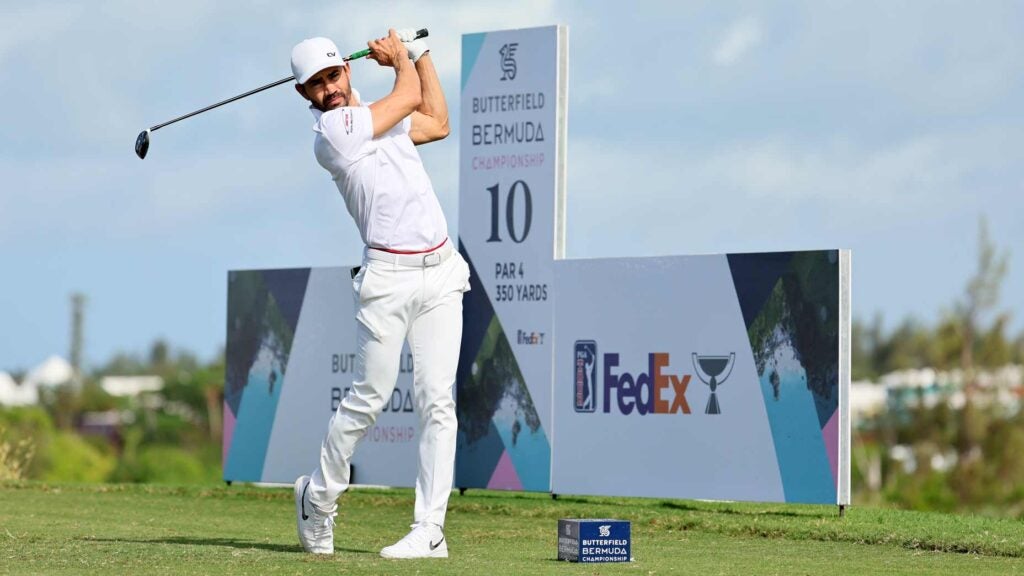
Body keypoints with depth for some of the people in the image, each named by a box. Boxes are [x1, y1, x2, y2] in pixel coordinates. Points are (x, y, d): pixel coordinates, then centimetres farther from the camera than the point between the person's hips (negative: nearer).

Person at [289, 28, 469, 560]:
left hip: (441, 274, 6)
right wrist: (398, 57, 18)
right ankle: (318, 496, 21)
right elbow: (409, 96, -1)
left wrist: (418, 52, 30)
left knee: (436, 401, -4)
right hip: (388, 276, -6)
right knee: (368, 399, -3)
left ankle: (430, 530, -5)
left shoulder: (376, 118, 17)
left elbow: (437, 123, 32)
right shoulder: (333, 130, -8)